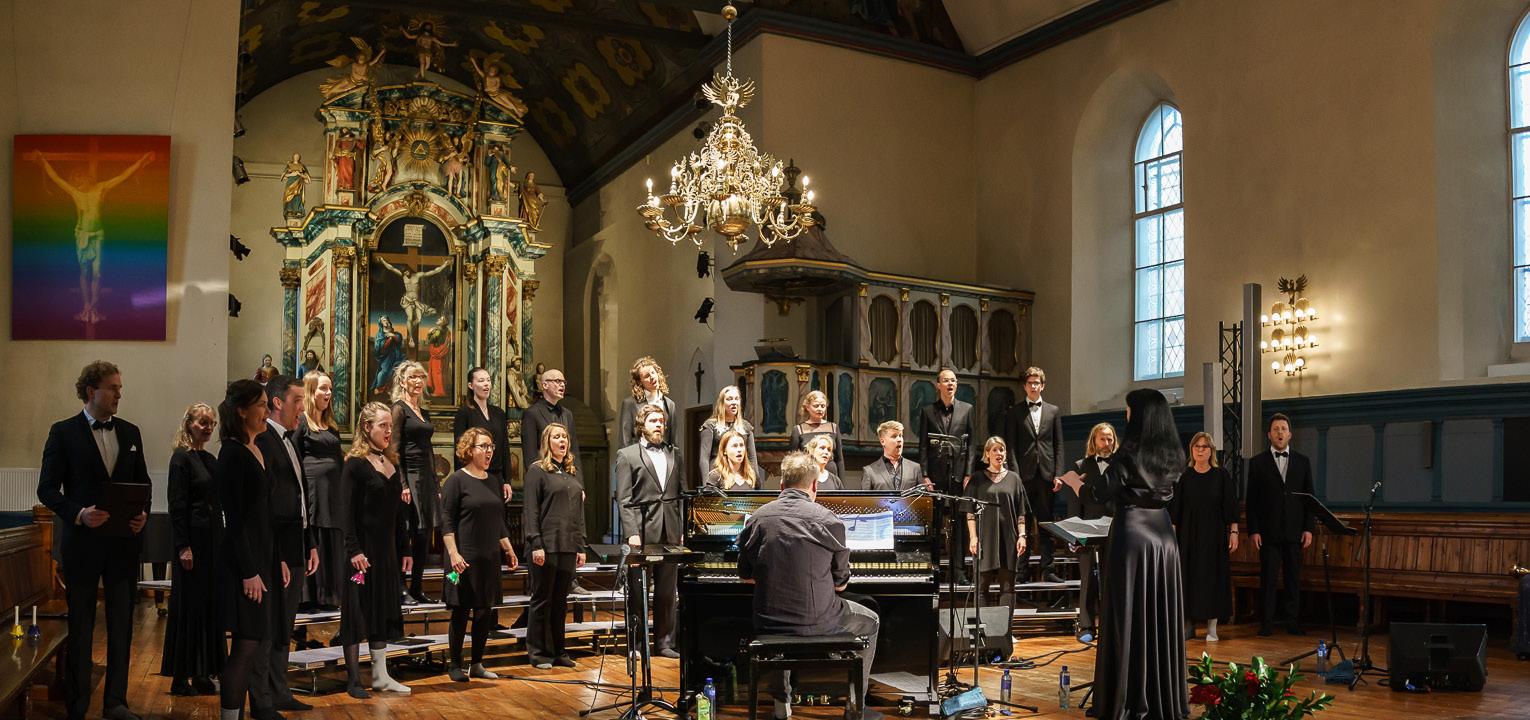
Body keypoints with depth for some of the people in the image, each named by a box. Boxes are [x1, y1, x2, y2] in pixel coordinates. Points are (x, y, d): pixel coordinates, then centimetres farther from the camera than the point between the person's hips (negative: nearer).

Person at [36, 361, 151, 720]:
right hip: (82, 542, -4)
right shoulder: (63, 432, -3)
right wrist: (78, 513, -20)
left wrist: (143, 512, -5)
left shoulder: (130, 432, 9)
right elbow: (47, 488, -5)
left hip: (124, 542, 4)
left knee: (122, 626, 9)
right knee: (80, 627, 6)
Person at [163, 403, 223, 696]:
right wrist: (183, 547, -17)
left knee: (209, 603, 10)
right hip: (193, 539, -8)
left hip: (213, 539, 8)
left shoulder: (210, 459, 14)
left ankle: (201, 672, 17)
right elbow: (177, 505, -13)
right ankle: (182, 676, 6)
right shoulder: (182, 457, -9)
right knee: (189, 605, -2)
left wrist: (222, 540, 15)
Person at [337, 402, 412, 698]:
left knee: (384, 610, 11)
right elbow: (348, 513, -14)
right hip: (363, 548, -7)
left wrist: (405, 549, 13)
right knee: (358, 611, 0)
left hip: (387, 549, 7)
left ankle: (381, 675, 20)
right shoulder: (355, 464, -9)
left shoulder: (392, 463, 11)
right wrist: (354, 550, -20)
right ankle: (353, 680, 7)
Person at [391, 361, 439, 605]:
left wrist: (436, 483, 17)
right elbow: (395, 449, -12)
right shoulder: (399, 409, -5)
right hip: (409, 475, -8)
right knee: (409, 533, -6)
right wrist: (403, 484, -18)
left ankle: (416, 589, 14)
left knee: (425, 534, 7)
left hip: (427, 476, 8)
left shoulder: (424, 413, 18)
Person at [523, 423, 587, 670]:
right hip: (547, 545, -6)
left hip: (568, 547, 6)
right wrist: (535, 544, -15)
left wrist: (581, 547, 12)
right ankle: (538, 653, 9)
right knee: (542, 600, 1)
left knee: (561, 601, 10)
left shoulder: (574, 472, 15)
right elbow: (531, 510, -8)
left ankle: (557, 651, 18)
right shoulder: (537, 470, -2)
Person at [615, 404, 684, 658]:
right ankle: (636, 644, 11)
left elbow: (683, 494, 14)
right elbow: (623, 499, -4)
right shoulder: (627, 455, 3)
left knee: (667, 592, 7)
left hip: (670, 533, 4)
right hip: (642, 533, -4)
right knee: (638, 592, 2)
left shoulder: (675, 454, 15)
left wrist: (685, 529, 4)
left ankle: (664, 642, 15)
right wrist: (631, 532, -13)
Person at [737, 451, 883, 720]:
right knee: (871, 622, 25)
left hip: (768, 624, 3)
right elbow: (840, 583, -2)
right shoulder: (828, 521, -11)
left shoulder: (756, 518, -2)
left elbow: (747, 577, 8)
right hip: (817, 623, -3)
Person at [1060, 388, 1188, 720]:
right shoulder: (1174, 456, 6)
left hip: (1132, 537, -6)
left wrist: (1073, 480, 11)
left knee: (1129, 616, 0)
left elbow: (1097, 494, -10)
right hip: (1163, 537, 6)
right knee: (1162, 617, 11)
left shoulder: (1130, 453, -13)